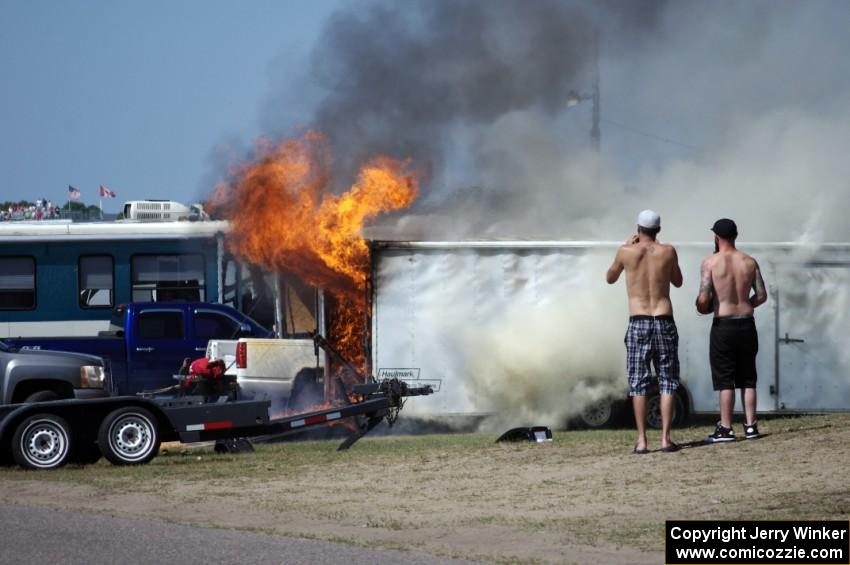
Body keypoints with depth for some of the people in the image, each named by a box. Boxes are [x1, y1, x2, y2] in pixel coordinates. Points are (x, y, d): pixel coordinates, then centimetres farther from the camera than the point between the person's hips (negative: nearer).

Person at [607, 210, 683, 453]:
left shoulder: (626, 252, -1)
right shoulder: (668, 251, 1)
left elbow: (610, 278, 17)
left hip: (638, 323, 0)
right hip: (664, 322, 1)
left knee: (638, 383, 3)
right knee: (667, 381, 6)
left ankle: (642, 440, -3)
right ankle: (665, 438, -2)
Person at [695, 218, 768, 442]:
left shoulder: (711, 262, -9)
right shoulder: (749, 262, 4)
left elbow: (703, 299, -15)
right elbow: (761, 296, 5)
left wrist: (704, 307, 7)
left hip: (723, 325, -4)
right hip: (747, 323, 4)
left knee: (725, 380, 0)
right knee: (747, 378, 11)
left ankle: (726, 429, 0)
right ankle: (750, 426, 10)